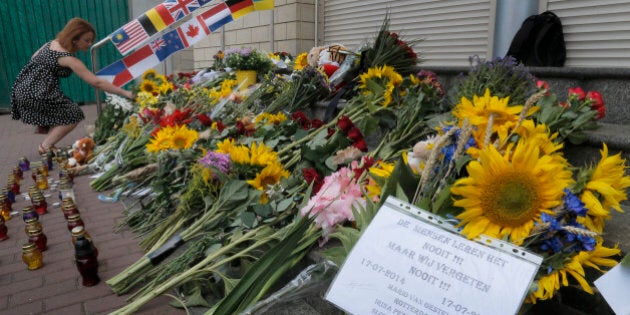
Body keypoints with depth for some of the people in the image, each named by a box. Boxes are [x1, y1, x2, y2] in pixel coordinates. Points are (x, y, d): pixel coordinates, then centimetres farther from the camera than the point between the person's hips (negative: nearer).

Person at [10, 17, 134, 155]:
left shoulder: (53, 43, 6)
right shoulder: (69, 59, -19)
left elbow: (34, 58, 19)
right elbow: (96, 83, -23)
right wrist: (125, 93, -24)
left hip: (24, 88, 9)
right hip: (35, 93, -9)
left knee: (62, 111, 22)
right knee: (74, 114, -3)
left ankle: (46, 144, 23)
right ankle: (46, 146, -1)